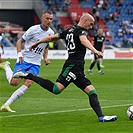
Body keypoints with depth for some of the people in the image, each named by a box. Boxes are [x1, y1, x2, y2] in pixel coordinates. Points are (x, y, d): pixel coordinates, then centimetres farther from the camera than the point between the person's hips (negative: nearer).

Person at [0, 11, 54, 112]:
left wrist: (45, 58, 9)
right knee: (14, 82, -15)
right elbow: (20, 41, -4)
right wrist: (20, 54, -18)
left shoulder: (51, 33, 7)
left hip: (35, 64, 4)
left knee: (28, 83, -17)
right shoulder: (34, 29, -10)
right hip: (24, 60, -4)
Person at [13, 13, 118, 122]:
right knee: (56, 89, -22)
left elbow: (52, 37, 27)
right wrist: (95, 51, -44)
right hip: (73, 66, -11)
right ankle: (28, 76, -14)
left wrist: (37, 43, 38)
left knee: (92, 91, 5)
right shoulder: (81, 31, -4)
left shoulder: (69, 31, 22)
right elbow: (83, 40, -28)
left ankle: (101, 116, -3)